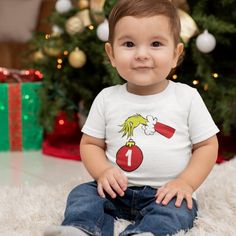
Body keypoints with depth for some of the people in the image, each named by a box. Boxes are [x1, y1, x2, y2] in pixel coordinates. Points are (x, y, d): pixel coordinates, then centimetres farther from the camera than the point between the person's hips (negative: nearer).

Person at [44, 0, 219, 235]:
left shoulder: (187, 97, -4)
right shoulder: (107, 99, 1)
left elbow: (207, 145, 1)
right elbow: (90, 144, 8)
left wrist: (186, 182, -12)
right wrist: (102, 171, -13)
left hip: (166, 193, -2)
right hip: (117, 189, 3)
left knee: (177, 211, -29)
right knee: (83, 194, -16)